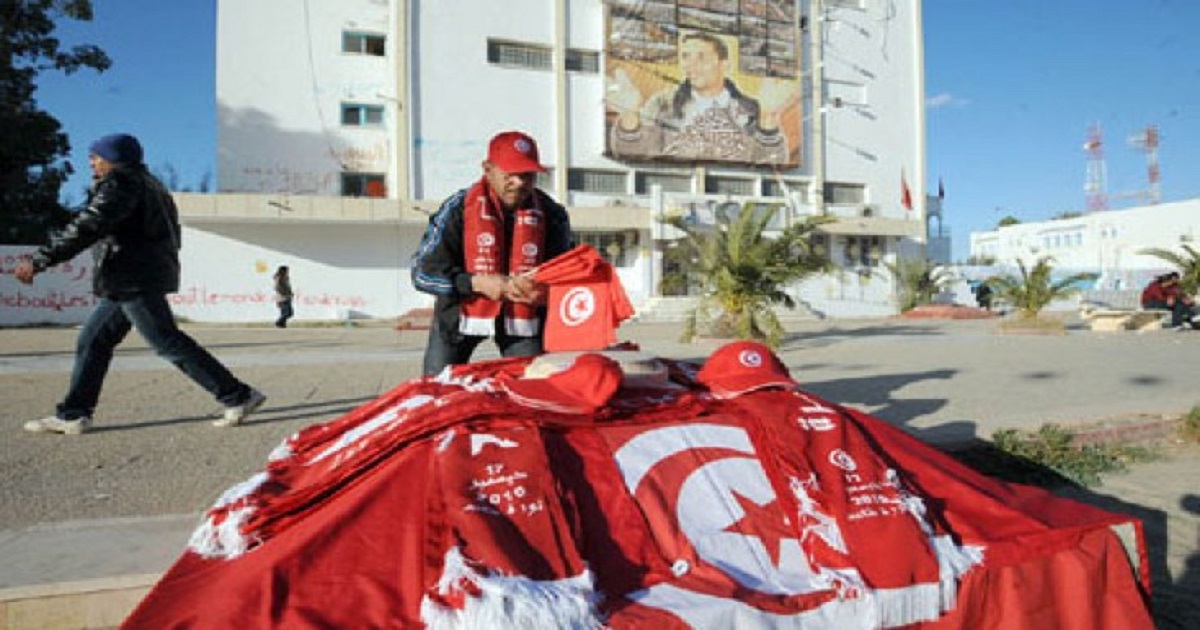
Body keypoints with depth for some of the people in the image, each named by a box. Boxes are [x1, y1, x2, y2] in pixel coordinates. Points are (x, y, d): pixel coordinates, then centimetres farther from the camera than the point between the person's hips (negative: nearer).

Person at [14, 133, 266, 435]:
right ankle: (73, 414, 19)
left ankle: (239, 397, -10)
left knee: (168, 342, -10)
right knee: (93, 340, 13)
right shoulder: (144, 182, 22)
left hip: (134, 280, -11)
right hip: (129, 282, 11)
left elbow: (86, 228, -19)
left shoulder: (119, 182, -9)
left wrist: (38, 260, -19)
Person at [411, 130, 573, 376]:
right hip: (459, 313, -1)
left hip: (524, 317, 1)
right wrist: (477, 283, -28)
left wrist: (543, 292, -23)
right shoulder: (458, 208, -14)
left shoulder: (551, 214, -9)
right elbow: (422, 272, -14)